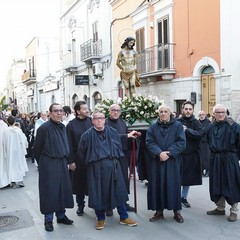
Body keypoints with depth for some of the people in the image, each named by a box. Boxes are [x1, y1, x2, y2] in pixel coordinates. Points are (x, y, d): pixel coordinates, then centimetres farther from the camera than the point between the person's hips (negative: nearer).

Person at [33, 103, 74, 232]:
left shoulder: (63, 127, 7)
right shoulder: (44, 128, -14)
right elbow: (37, 148, -6)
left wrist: (65, 160, 15)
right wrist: (42, 162, 4)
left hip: (62, 162, 7)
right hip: (48, 164, -7)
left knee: (63, 189, 12)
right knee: (49, 191, 0)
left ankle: (61, 215, 26)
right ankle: (48, 220, 13)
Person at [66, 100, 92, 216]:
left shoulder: (91, 122, 2)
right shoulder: (71, 125, -4)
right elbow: (69, 144, -5)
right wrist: (71, 161, -8)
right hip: (78, 159, -1)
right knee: (80, 183, 10)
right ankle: (80, 205, 26)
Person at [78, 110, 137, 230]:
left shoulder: (112, 132, 6)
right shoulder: (87, 135, -2)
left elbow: (119, 147, 17)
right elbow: (81, 152, 7)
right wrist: (89, 162, 11)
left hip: (113, 166, 3)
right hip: (96, 168, -2)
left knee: (118, 191, 7)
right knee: (99, 193, 4)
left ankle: (124, 217, 19)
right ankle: (101, 219, 21)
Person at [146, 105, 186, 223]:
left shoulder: (177, 126, 0)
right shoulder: (153, 127, 5)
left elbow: (181, 142, -7)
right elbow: (149, 142, -3)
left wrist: (169, 153, -15)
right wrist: (159, 153, -17)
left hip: (173, 161, -2)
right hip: (156, 161, 2)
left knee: (174, 185, 3)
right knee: (157, 185, 5)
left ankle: (177, 211, 15)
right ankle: (159, 211, 16)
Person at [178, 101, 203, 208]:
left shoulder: (196, 123, 2)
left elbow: (200, 134, -14)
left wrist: (187, 130, -17)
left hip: (191, 155, 2)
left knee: (188, 178, 11)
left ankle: (184, 197, 26)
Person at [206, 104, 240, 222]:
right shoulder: (211, 127, 7)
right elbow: (208, 141, 20)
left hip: (229, 159, -5)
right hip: (215, 160, 5)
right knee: (217, 184, 11)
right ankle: (220, 208, 26)